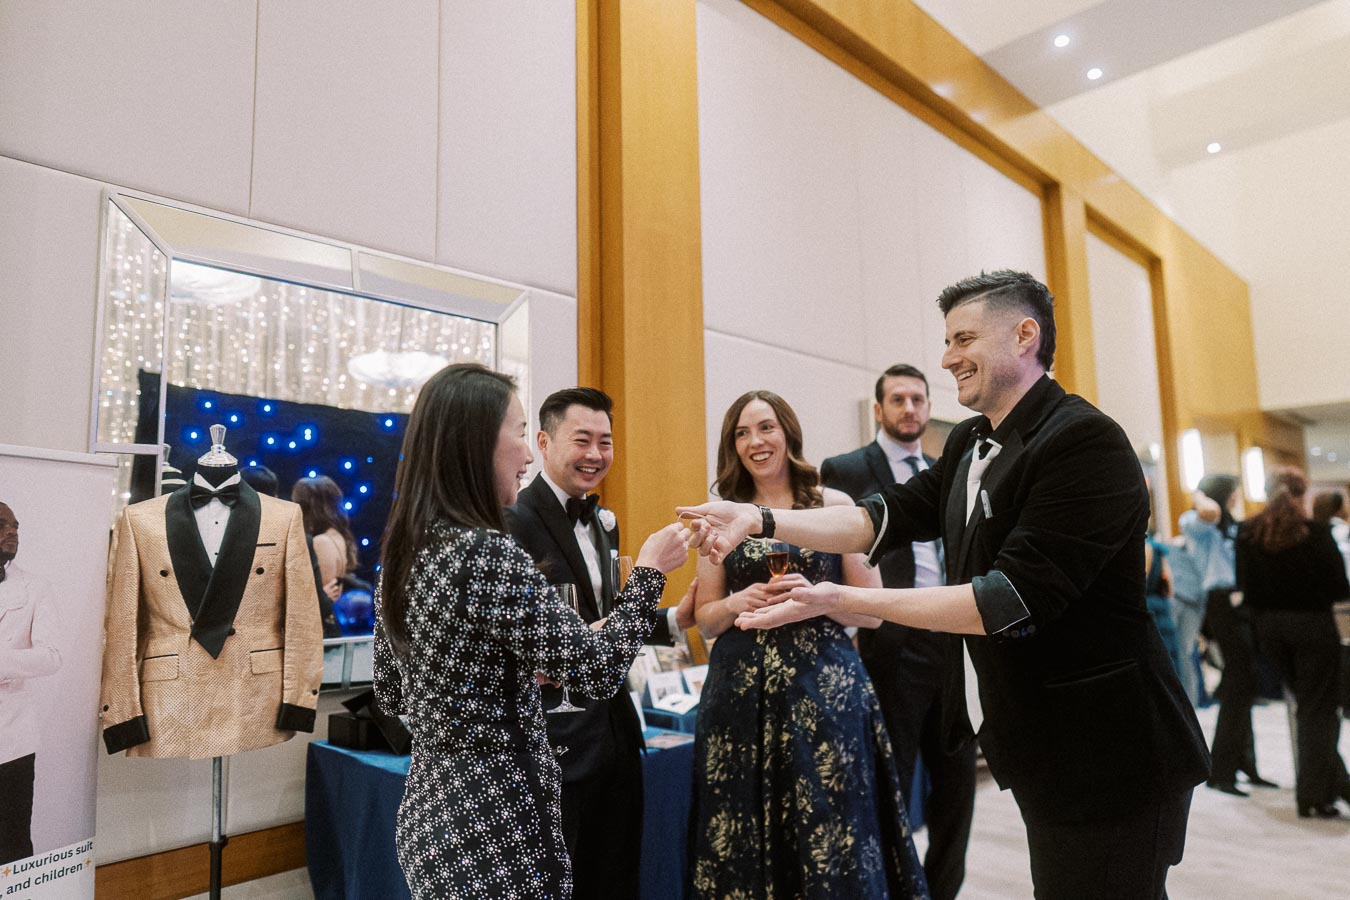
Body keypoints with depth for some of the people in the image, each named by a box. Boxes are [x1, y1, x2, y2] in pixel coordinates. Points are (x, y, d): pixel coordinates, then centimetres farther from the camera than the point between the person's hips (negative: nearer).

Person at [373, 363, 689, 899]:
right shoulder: (488, 553, -23)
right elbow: (598, 672, -20)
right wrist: (650, 570, -8)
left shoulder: (404, 550, 3)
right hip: (491, 829, -8)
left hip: (430, 811, 8)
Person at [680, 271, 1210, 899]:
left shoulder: (1084, 441, -20)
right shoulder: (971, 444, 7)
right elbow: (888, 518, 2)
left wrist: (843, 599, -27)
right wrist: (760, 519, -9)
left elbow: (1013, 598, -26)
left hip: (1107, 752, -7)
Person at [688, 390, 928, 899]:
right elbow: (704, 620, 10)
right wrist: (736, 604, -11)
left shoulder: (835, 505, 1)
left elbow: (873, 611, 2)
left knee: (829, 835, 3)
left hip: (824, 688, -1)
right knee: (743, 846, 8)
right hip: (741, 694, 2)